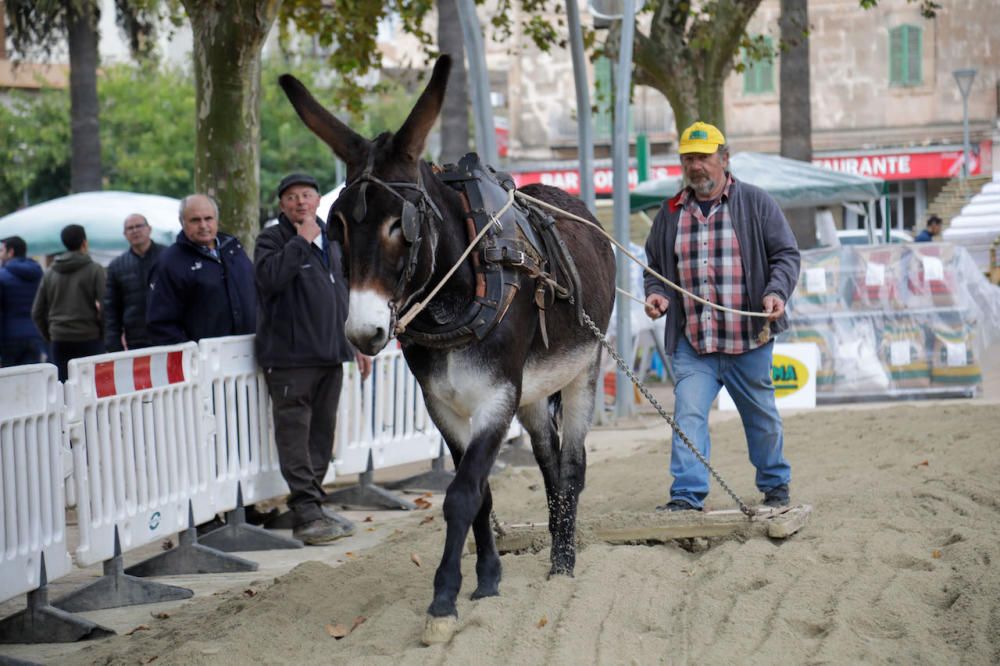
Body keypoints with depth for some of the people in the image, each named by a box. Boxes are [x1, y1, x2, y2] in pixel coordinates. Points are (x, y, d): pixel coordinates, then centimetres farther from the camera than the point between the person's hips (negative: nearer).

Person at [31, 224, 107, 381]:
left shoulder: (50, 274, 9)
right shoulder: (94, 270, -5)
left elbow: (37, 313, 12)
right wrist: (104, 335, 3)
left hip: (59, 343, 4)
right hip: (89, 339, -4)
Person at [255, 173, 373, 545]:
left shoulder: (332, 239, 17)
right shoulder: (273, 239, -4)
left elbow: (347, 290, 24)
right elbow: (270, 276, -25)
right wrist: (301, 240, -20)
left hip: (330, 353, 7)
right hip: (290, 356, -7)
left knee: (322, 434, 11)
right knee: (295, 434, -8)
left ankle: (311, 507, 19)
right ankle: (306, 513, -10)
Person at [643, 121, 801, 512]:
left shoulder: (756, 203, 1)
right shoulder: (671, 213, 10)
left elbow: (786, 253, 1)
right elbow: (655, 265, 20)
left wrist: (777, 292, -16)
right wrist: (655, 294, -1)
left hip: (749, 340, -1)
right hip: (692, 343, 2)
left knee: (761, 417, 13)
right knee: (688, 416, -13)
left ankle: (775, 484, 32)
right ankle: (687, 494, -12)